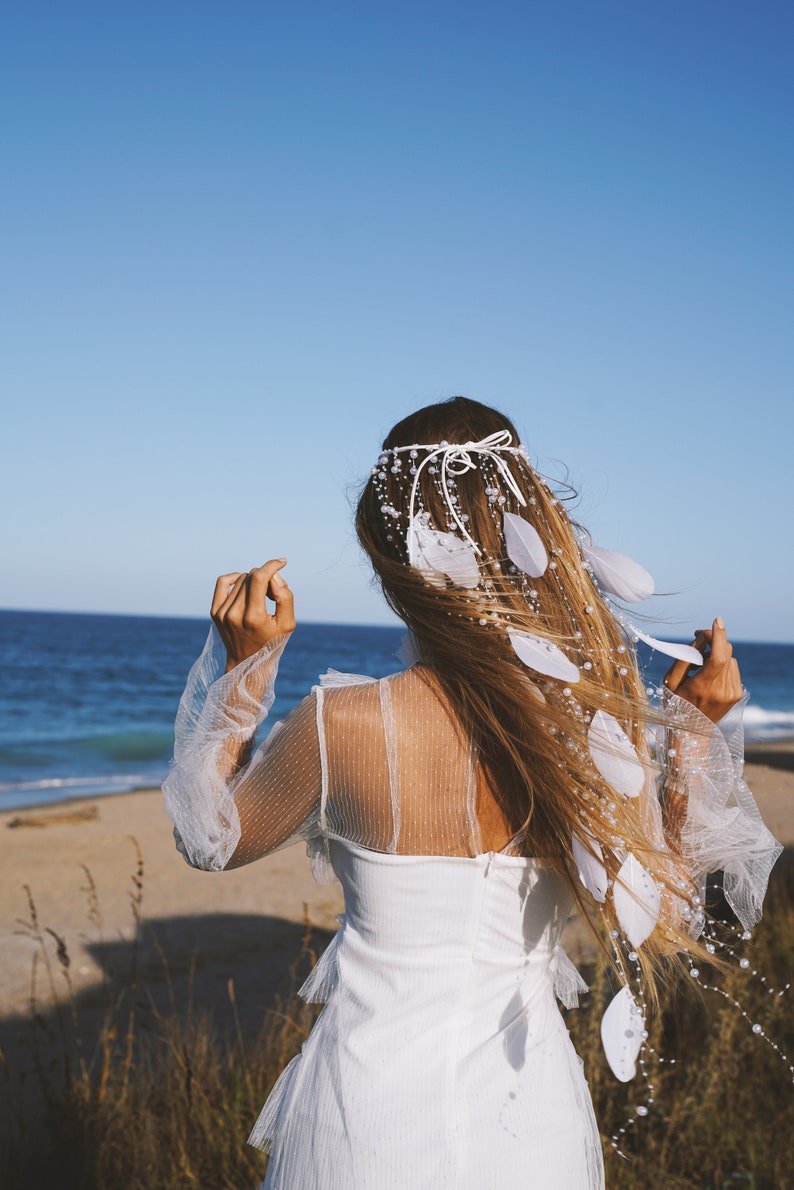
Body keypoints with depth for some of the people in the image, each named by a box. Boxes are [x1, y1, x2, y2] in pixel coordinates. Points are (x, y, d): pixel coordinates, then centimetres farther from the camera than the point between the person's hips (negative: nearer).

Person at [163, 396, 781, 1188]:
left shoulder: (341, 726, -21)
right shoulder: (600, 728, -15)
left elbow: (209, 839, -1)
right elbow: (663, 922, 2)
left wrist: (242, 666, 0)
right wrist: (696, 732, 3)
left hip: (376, 1109, -2)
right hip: (536, 1119, 3)